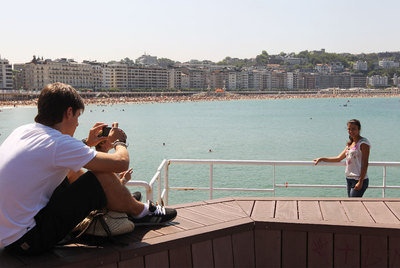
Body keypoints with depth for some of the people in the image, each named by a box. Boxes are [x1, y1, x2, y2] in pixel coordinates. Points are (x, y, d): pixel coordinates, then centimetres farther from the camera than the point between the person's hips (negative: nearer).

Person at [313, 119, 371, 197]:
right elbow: (339, 158, 21)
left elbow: (365, 164, -13)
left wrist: (360, 182, -18)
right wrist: (321, 159, 17)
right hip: (349, 179, 8)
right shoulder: (350, 144, 16)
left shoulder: (363, 143, -8)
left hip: (359, 180, -8)